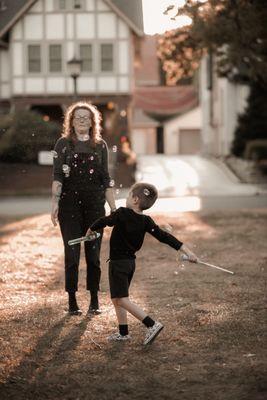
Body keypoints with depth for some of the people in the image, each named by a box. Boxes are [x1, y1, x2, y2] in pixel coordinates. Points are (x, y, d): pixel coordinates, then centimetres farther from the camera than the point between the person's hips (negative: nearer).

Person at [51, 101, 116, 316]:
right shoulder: (63, 144, 3)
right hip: (69, 204, -2)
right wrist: (55, 202, -16)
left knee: (93, 253, 3)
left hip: (95, 205, 2)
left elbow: (106, 179, 10)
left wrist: (114, 208, 7)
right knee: (72, 253, -2)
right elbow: (57, 176, -4)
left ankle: (94, 300, 11)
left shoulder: (100, 145, 9)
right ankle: (72, 300, 5)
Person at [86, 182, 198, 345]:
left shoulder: (122, 214, -17)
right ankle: (123, 332, 23)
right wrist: (187, 251, -6)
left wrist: (91, 230, 18)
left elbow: (104, 221, -4)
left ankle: (152, 324, -18)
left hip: (118, 263, -8)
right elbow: (165, 237, -6)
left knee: (122, 300, -9)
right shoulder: (146, 221, -2)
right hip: (131, 262, 8)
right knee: (117, 298, 19)